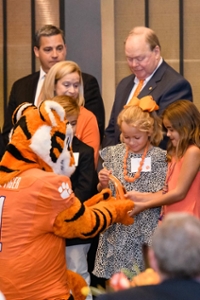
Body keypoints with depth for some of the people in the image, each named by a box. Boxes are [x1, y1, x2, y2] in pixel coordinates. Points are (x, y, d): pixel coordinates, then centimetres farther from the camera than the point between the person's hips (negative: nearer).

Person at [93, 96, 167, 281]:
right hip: (117, 229, 3)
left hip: (146, 231, -3)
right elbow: (104, 193, 13)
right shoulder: (114, 154, 4)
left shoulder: (160, 158, -5)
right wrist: (103, 184, -8)